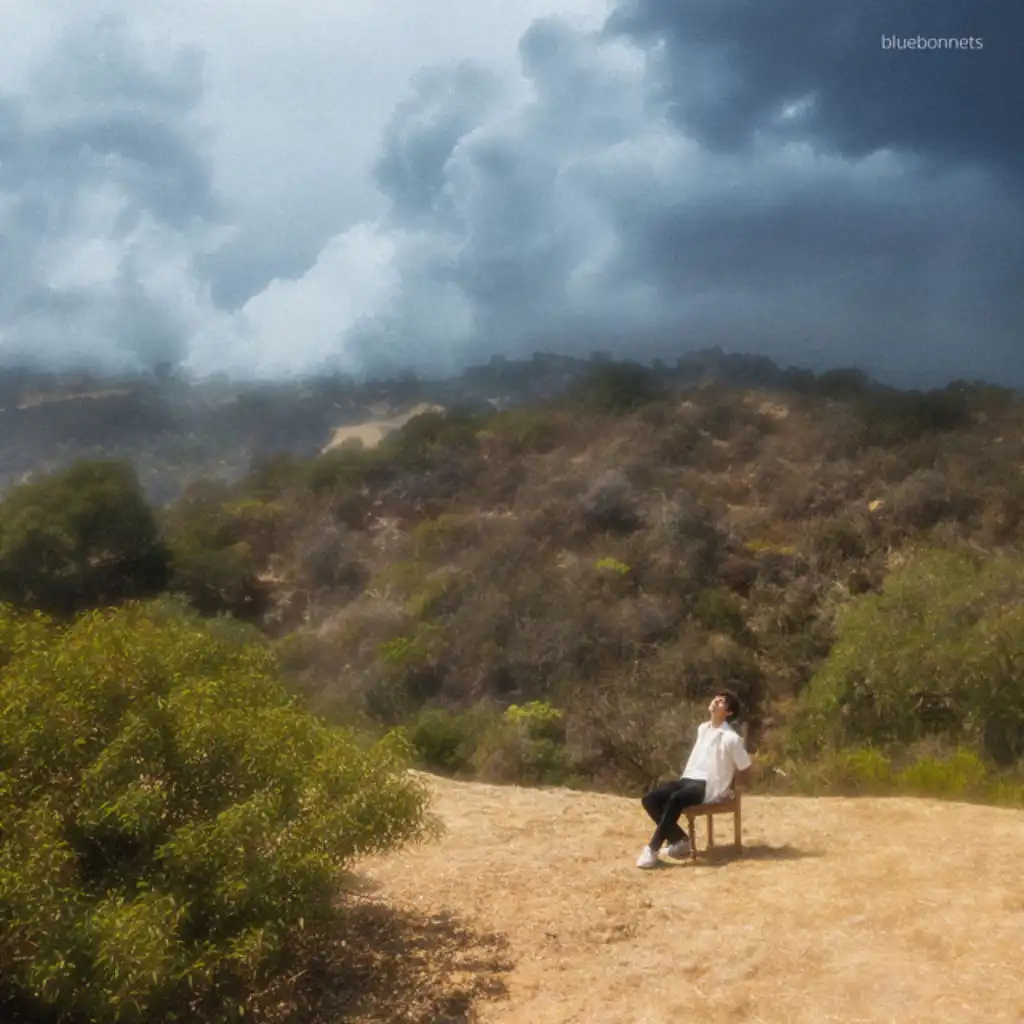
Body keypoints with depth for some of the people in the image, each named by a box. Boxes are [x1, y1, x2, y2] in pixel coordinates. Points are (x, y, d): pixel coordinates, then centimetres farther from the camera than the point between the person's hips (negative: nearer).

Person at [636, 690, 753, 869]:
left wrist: (728, 786, 2)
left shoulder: (732, 738, -8)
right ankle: (680, 839, -2)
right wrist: (684, 777, 16)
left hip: (709, 787, -7)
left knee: (675, 799, -36)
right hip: (689, 778, 7)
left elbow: (745, 768, -1)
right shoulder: (702, 729, 14)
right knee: (650, 799, -14)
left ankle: (652, 849, -27)